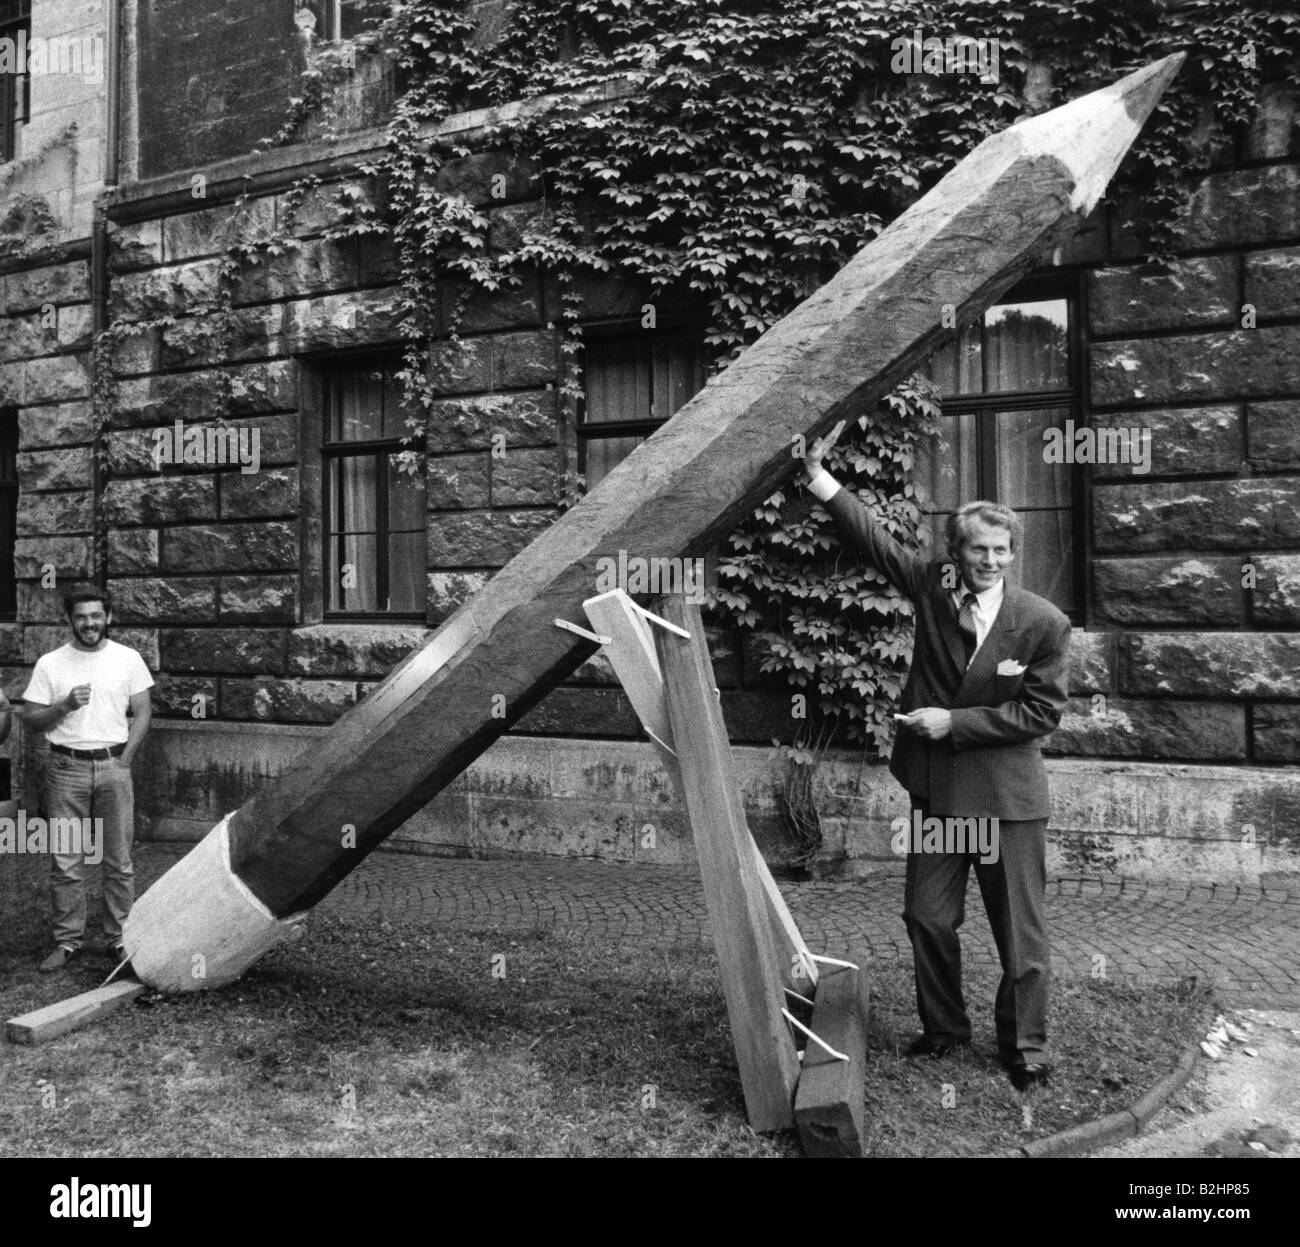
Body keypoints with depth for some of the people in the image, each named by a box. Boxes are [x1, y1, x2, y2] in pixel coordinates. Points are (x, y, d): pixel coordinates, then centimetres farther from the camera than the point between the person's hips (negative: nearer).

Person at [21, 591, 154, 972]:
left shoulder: (128, 659, 3)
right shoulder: (50, 663, 2)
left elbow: (142, 713, 5)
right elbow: (30, 720, 2)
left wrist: (124, 759, -3)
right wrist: (65, 705, -15)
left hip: (113, 767, 0)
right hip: (66, 769, 0)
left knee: (119, 862, 4)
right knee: (65, 863, 4)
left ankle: (119, 938, 13)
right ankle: (68, 941, 16)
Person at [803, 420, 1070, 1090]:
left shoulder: (1044, 622, -11)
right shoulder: (932, 587, -3)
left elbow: (1040, 712, -10)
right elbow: (875, 537, -4)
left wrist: (956, 722, -16)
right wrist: (820, 480, -14)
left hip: (1008, 794, -3)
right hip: (936, 787, 3)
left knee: (1021, 930, 7)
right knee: (927, 918, 14)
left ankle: (1024, 1047, 27)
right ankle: (943, 1027, 36)